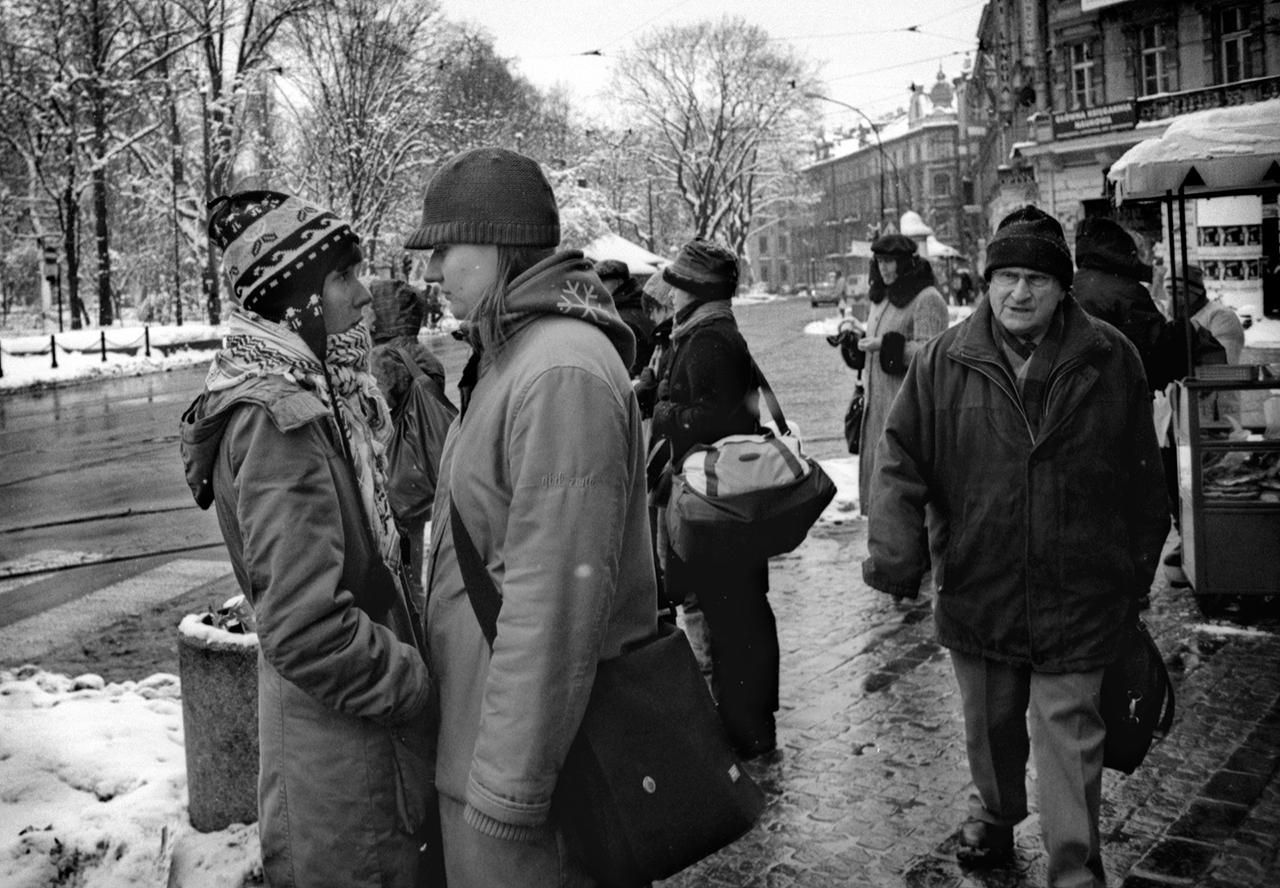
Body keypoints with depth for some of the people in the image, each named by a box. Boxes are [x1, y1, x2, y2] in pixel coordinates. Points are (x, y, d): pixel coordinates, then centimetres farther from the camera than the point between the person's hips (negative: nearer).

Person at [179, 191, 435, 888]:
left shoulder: (313, 395, 6)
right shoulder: (280, 420, -23)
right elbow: (304, 630, -28)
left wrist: (405, 661, 8)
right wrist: (416, 683, -17)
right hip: (340, 743, -9)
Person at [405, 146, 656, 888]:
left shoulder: (561, 372, -23)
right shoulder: (513, 353, 10)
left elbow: (555, 600, -26)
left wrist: (508, 787, -22)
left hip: (529, 739, -9)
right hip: (483, 727, 9)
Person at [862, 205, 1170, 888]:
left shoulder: (1110, 361, -3)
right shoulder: (944, 362, -4)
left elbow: (1140, 476, 4)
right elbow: (901, 460, -3)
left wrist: (1138, 569, 8)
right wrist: (895, 553, -13)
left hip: (1078, 595, -2)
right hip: (977, 587, 2)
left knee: (1069, 733, 1)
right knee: (988, 723, 20)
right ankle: (993, 815, 46)